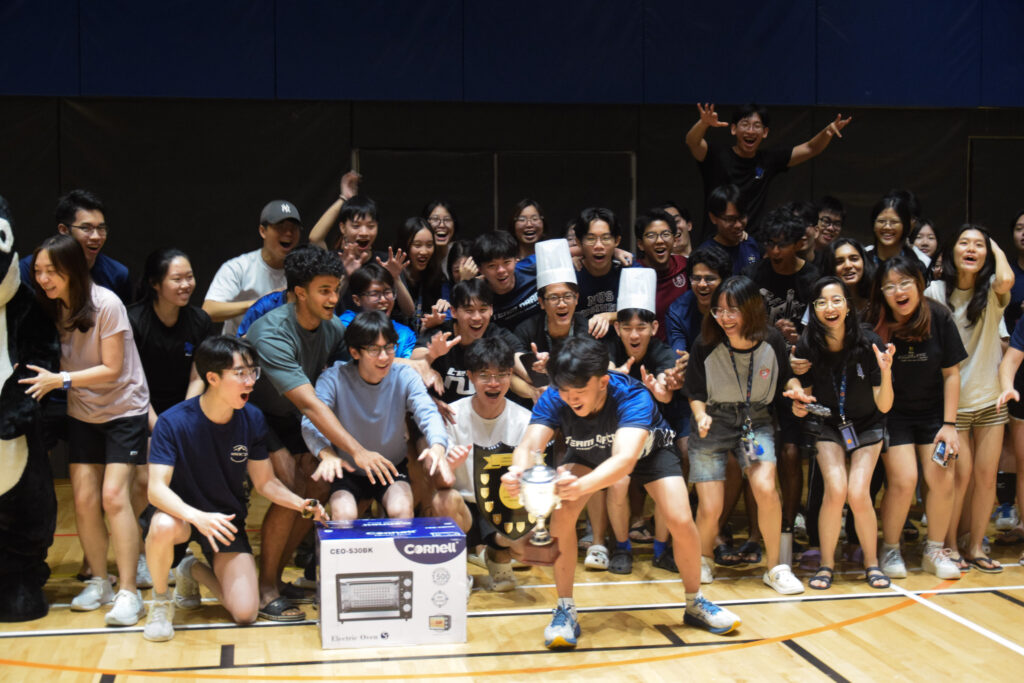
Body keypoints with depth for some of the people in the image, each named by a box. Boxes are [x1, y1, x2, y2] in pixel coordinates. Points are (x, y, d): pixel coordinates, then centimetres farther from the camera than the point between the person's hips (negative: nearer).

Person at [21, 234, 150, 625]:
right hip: (82, 414, 5)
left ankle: (129, 593, -9)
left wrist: (60, 380, -26)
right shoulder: (50, 309, -4)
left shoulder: (106, 305, -20)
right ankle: (99, 583, 17)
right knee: (84, 499, 1)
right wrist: (42, 378, -17)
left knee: (113, 495, -14)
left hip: (124, 410, -5)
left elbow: (111, 369, -19)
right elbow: (56, 362, 2)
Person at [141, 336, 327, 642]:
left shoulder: (252, 419, -8)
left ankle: (196, 572, 20)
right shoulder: (173, 422, -20)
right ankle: (161, 599, -9)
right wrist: (198, 517, -44)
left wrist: (300, 503, -20)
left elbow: (265, 482, 0)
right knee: (164, 526, -40)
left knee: (245, 613, -12)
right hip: (183, 514, -3)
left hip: (227, 520, 3)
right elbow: (156, 489, -27)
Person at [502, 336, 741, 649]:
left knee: (681, 522, -19)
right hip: (587, 454, 2)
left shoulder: (632, 397, -43)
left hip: (649, 449, -2)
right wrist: (518, 471, -70)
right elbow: (529, 446, -45)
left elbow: (624, 460, -58)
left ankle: (695, 603, 9)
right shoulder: (554, 399, -33)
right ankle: (565, 610, -7)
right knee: (561, 512, -23)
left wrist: (580, 487, -77)